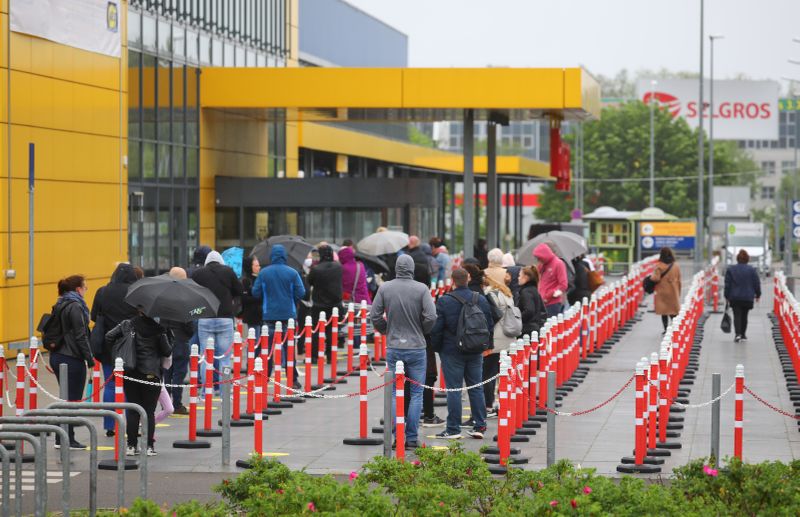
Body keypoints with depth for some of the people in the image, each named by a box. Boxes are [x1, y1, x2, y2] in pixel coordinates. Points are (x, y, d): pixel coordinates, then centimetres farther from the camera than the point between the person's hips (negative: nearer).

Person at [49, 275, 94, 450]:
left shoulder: (59, 306, 13)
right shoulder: (75, 307, -14)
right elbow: (80, 336, -18)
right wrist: (90, 359, -13)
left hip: (57, 356, 9)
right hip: (72, 359, -9)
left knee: (66, 398, 15)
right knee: (73, 399, -1)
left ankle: (60, 439, 17)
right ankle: (68, 440, 2)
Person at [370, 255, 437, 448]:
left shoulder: (385, 288, -2)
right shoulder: (421, 289, -8)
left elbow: (375, 316, -2)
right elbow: (431, 316, -13)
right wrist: (421, 332, 6)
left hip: (393, 348, 2)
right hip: (417, 347, -2)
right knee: (416, 393, 6)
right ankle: (412, 437, 3)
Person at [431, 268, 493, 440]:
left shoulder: (444, 301, -12)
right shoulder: (481, 300, 1)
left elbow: (436, 328, -9)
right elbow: (489, 324, 8)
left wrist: (438, 348, 5)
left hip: (452, 351, -4)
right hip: (475, 352, 4)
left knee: (453, 390, -1)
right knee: (476, 388, 11)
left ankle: (453, 429, 0)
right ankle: (480, 426, 12)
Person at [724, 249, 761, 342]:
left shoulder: (731, 269, -1)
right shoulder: (752, 270, -3)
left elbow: (727, 284, 1)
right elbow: (757, 283, 2)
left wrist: (727, 296, 9)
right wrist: (758, 295, 15)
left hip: (735, 298, -1)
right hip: (747, 298, 1)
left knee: (737, 316, -3)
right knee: (744, 316, 13)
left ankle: (737, 334, -22)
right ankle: (743, 335, 20)